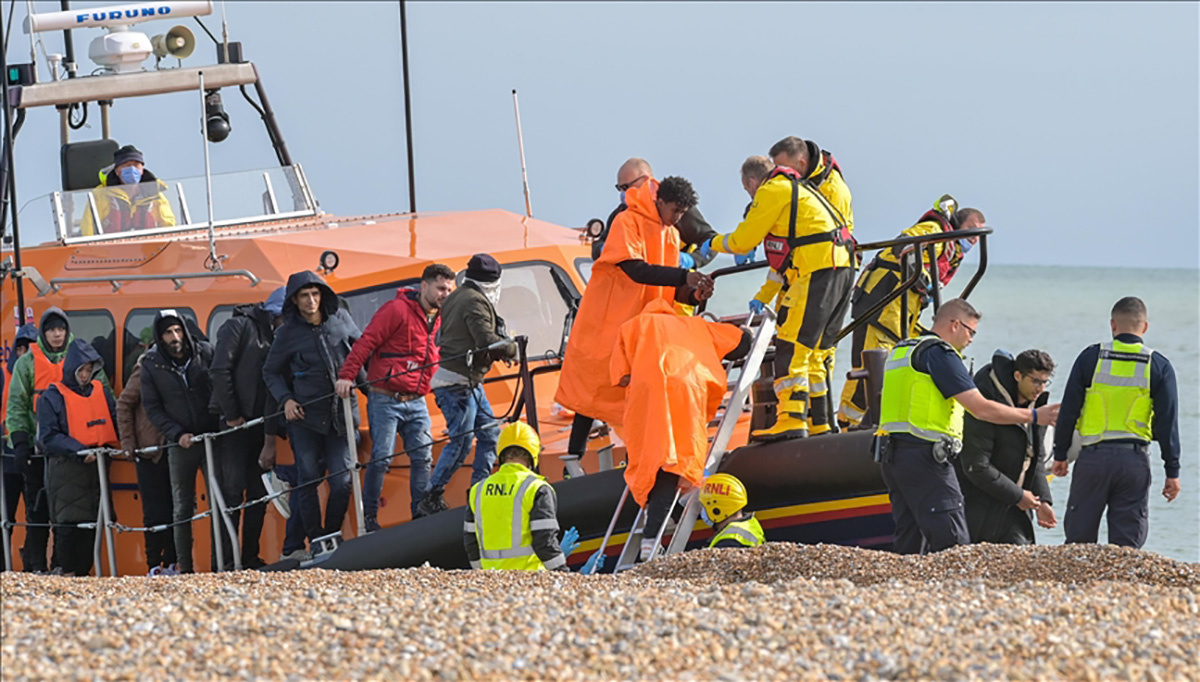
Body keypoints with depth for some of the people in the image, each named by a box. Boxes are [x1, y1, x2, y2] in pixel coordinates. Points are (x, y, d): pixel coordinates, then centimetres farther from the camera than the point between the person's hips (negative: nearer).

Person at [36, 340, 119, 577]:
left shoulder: (101, 392, 14)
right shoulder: (52, 397, 0)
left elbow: (115, 422, 18)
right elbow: (48, 437, -7)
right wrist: (79, 451, -17)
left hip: (97, 467, 4)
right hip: (66, 470, -4)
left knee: (92, 523, 3)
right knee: (69, 523, -6)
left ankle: (84, 571, 9)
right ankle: (68, 573, 0)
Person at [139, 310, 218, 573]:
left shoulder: (206, 352, -1)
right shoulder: (151, 364, 0)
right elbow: (152, 407, 3)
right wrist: (177, 434, -8)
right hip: (180, 443, 1)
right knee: (182, 509, 2)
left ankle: (221, 561, -3)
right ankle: (185, 568, 6)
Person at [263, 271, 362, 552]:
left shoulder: (340, 319, 6)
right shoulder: (288, 333, 1)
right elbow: (270, 372, 10)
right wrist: (285, 400, -4)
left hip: (341, 414, 1)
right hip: (305, 416, -1)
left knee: (342, 482, -4)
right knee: (308, 481, -2)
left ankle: (332, 536, 11)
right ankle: (315, 541, 6)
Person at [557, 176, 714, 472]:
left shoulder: (671, 236, 11)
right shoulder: (627, 223, -12)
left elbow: (670, 290, 10)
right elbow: (636, 270, -26)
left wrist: (694, 294, -12)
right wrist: (684, 276, -32)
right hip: (606, 323, -7)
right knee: (591, 391, -3)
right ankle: (575, 457, 3)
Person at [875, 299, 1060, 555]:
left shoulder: (901, 350, 21)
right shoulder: (940, 353, -8)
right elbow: (981, 409, -11)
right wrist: (1034, 416, -3)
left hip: (892, 456, 9)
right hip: (924, 455, -9)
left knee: (909, 542, 9)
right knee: (953, 543, -12)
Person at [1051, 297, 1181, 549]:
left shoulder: (1090, 357, 1)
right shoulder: (1159, 366, 1)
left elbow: (1068, 411, 2)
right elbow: (1168, 422, 0)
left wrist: (1060, 455, 11)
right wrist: (1172, 471, 4)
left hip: (1093, 457, 0)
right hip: (1135, 460, 0)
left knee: (1079, 537, 7)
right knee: (1127, 543, 4)